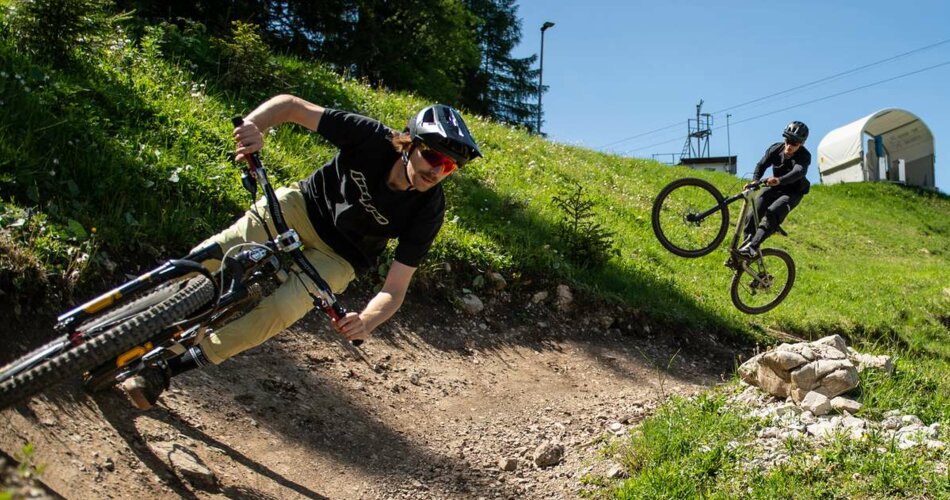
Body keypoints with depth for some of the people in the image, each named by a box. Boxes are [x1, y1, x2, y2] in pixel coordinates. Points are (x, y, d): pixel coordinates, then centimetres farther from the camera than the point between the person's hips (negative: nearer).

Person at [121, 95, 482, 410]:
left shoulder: (427, 212, -25)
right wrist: (254, 125, -42)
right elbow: (291, 105, -21)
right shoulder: (372, 138, -25)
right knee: (216, 254, -23)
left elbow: (395, 290, -23)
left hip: (338, 257, -1)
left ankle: (165, 368, -10)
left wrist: (365, 322, -45)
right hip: (304, 205, 1)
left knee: (280, 311, -24)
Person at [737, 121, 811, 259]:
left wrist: (779, 180, -62)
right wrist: (755, 180, -38)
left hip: (792, 192, -5)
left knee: (772, 213, -30)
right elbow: (761, 165, -16)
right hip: (774, 188, 5)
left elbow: (799, 172, -42)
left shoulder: (804, 156, -23)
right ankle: (747, 241, -6)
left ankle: (753, 247, -36)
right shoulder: (776, 149, -9)